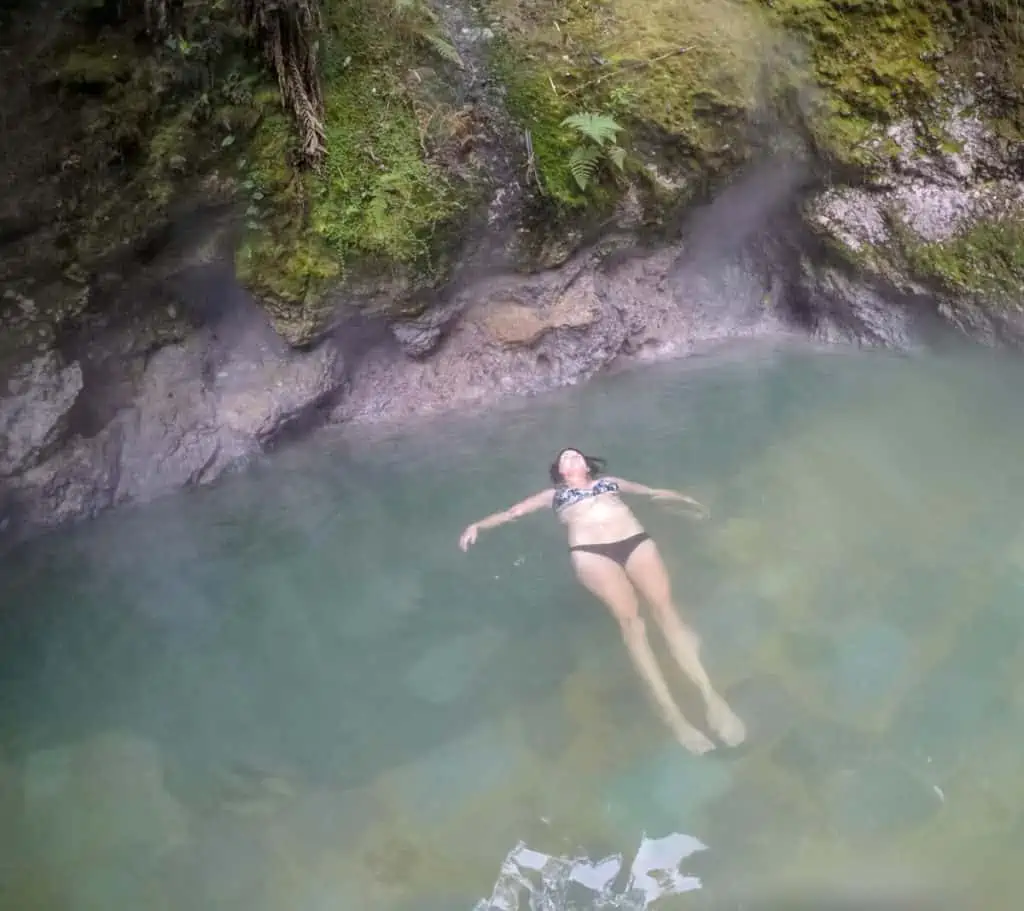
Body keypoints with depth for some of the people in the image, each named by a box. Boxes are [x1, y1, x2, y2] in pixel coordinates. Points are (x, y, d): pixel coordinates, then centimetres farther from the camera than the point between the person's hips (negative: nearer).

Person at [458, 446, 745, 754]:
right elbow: (512, 512, 25)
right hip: (590, 551, -2)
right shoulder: (553, 494, 30)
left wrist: (683, 498, 27)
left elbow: (653, 492, 39)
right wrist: (477, 525, 12)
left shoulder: (609, 482, 35)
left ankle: (711, 696, -31)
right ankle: (671, 713, -34)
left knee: (664, 607, -22)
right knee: (629, 617, -26)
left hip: (636, 540, 2)